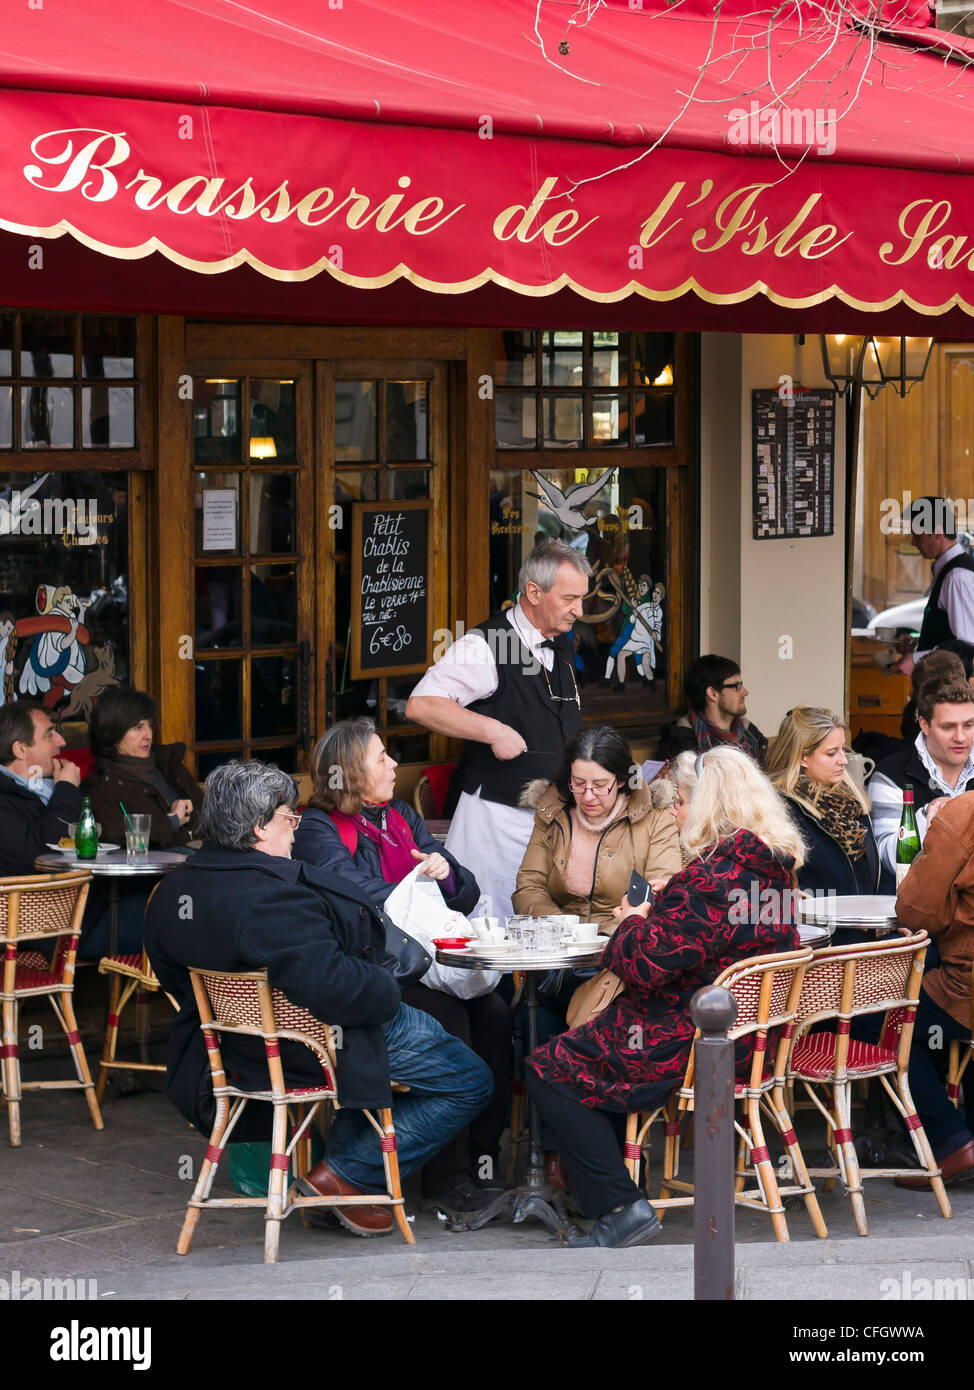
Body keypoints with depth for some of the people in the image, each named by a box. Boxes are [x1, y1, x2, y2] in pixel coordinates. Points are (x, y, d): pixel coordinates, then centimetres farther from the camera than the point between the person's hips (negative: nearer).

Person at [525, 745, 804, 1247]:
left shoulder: (709, 880, -25)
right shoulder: (777, 869, 4)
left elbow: (648, 965, -22)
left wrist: (634, 923, -2)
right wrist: (661, 909, 9)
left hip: (694, 1046, -10)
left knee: (550, 1070, -1)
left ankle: (620, 1206, -6)